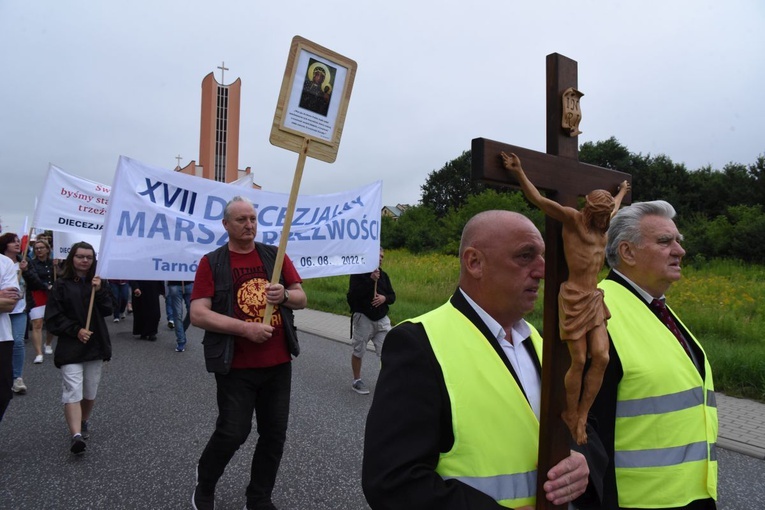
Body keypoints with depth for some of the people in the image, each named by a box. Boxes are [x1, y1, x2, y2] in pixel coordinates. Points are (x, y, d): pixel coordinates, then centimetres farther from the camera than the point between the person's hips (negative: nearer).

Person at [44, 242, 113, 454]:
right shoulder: (61, 285, -2)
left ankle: (84, 422, 35)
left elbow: (108, 310, 0)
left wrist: (99, 291, -14)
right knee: (72, 391, -13)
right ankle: (76, 435, -18)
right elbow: (53, 318, -5)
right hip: (70, 346, -3)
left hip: (95, 345, 4)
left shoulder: (98, 283, 8)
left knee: (90, 392, 12)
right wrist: (76, 330, -15)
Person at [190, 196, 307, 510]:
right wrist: (244, 328, -19)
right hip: (236, 367, -3)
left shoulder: (275, 255, 6)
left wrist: (285, 295, -14)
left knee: (274, 435, 10)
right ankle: (204, 483, 34)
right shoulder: (211, 263, -3)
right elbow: (197, 314, -11)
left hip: (278, 363, 4)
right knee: (233, 432, 1)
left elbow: (302, 299, 9)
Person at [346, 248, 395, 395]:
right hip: (363, 318, -4)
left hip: (382, 319, 4)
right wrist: (371, 280, -24)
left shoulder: (383, 275, 8)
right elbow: (353, 295, -21)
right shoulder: (358, 273, -8)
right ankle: (357, 381, 27)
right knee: (358, 351, 10)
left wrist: (385, 298, -13)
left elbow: (392, 296, 11)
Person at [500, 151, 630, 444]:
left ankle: (582, 415, 11)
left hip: (594, 299, 7)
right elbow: (539, 200, -21)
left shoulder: (602, 225, 11)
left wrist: (622, 192, 54)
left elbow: (615, 207, 36)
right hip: (573, 299, -7)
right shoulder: (572, 219, -10)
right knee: (579, 362, -2)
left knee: (601, 357, -4)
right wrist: (519, 172, -31)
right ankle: (571, 416, 20)